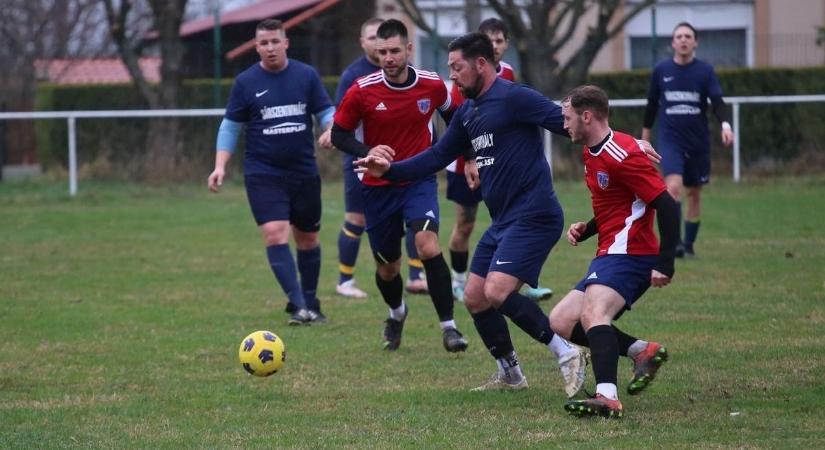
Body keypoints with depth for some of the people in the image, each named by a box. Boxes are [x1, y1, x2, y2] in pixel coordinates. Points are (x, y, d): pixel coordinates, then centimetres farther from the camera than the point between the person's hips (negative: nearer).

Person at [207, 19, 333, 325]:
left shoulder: (306, 76, 2)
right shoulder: (246, 82, 0)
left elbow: (327, 112, 4)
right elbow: (231, 126, 5)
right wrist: (220, 166, -5)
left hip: (304, 171, 2)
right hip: (263, 174, -2)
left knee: (307, 239, 11)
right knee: (275, 234, -18)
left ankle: (310, 305, 26)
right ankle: (299, 306, -19)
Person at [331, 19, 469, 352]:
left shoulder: (432, 86, -8)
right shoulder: (362, 91, -13)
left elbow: (454, 116, 13)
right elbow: (339, 135, -5)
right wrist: (367, 152, -23)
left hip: (419, 179, -1)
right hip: (378, 187, 1)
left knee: (428, 246, -25)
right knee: (387, 268, 11)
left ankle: (448, 326, -18)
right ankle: (396, 313, 45)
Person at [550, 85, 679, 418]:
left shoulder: (622, 155, -15)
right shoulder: (592, 153, 16)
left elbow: (667, 206, -19)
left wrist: (665, 263, -23)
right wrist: (585, 229, 10)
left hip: (628, 253, -11)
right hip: (610, 254, 11)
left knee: (592, 314, -32)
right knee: (560, 322, 6)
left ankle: (607, 398, -48)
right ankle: (643, 351, 4)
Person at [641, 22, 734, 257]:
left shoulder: (705, 71, -1)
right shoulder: (661, 70, 2)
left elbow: (717, 101, -10)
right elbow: (652, 104, 14)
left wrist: (725, 124, -28)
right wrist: (646, 132, 20)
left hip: (698, 141, 2)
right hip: (670, 140, -2)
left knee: (694, 193, 10)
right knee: (673, 187, -21)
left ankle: (688, 244, 23)